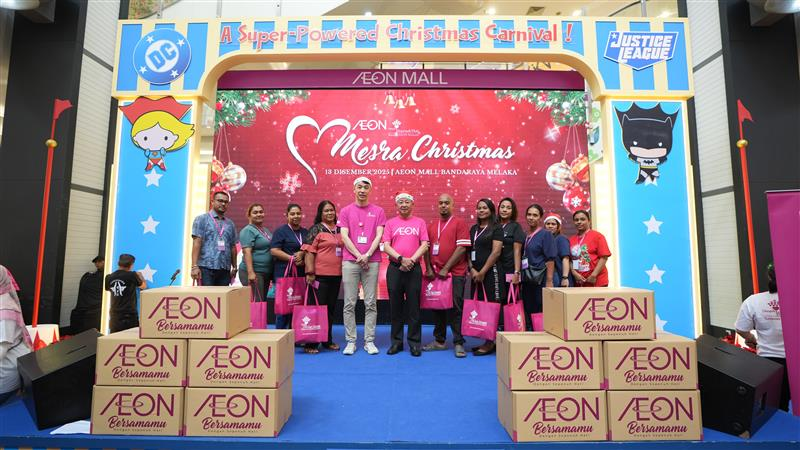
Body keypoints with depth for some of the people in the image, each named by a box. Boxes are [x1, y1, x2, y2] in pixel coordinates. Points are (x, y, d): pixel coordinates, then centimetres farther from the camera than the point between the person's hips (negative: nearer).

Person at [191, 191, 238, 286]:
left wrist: (234, 267, 14)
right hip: (206, 267, -4)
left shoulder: (230, 223, 16)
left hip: (225, 269, 4)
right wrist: (195, 266, -14)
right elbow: (196, 243, -5)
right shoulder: (202, 219, 3)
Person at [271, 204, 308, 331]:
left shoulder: (305, 232, 18)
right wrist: (292, 258, -15)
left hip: (301, 273, 5)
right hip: (284, 273, -5)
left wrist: (302, 253, -7)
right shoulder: (281, 231, 1)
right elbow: (274, 250, -9)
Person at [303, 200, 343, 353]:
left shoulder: (339, 230, 13)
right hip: (320, 275, -6)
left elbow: (344, 249, 21)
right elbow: (309, 251, -10)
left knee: (331, 308, 13)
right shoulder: (316, 229, -4)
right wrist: (310, 272, -17)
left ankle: (328, 340, 25)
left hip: (336, 275, 6)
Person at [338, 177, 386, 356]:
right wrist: (359, 256, -9)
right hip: (350, 261, 0)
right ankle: (351, 341, 10)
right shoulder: (346, 211, 9)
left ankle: (369, 341, 10)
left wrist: (367, 255, -10)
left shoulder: (378, 211, 9)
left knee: (371, 303, 2)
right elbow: (344, 236, 1)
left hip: (371, 261, 0)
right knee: (349, 303, 1)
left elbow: (379, 235, 2)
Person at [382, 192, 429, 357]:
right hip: (394, 268, 1)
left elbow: (424, 245, 0)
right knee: (395, 306, 7)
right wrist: (401, 259, -15)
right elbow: (386, 246, -1)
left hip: (414, 268, -1)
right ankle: (396, 341, 18)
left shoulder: (419, 222, 7)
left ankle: (414, 342, 13)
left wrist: (411, 260, -13)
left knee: (414, 306, 3)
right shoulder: (391, 223, 7)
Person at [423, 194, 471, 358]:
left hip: (455, 273, -5)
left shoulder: (459, 223, -1)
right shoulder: (431, 225, 13)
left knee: (455, 308, -2)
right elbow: (426, 248, 12)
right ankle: (439, 341, 23)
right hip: (435, 274, 5)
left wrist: (446, 268, -13)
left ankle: (459, 343, 8)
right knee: (437, 307, 11)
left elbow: (462, 248, -10)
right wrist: (429, 268, -1)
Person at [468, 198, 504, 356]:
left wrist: (482, 272, -12)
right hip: (475, 274, 6)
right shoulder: (473, 229, 15)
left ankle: (490, 343, 5)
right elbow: (469, 250, 12)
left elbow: (496, 252, -10)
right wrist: (472, 269, -3)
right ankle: (486, 341, 16)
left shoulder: (496, 228, -2)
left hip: (490, 272, -6)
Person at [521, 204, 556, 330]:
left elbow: (550, 259, -11)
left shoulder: (546, 235, -5)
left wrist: (549, 281, -16)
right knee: (527, 311, 10)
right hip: (527, 280, 6)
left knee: (540, 312, -1)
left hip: (540, 280, -6)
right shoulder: (526, 236, 11)